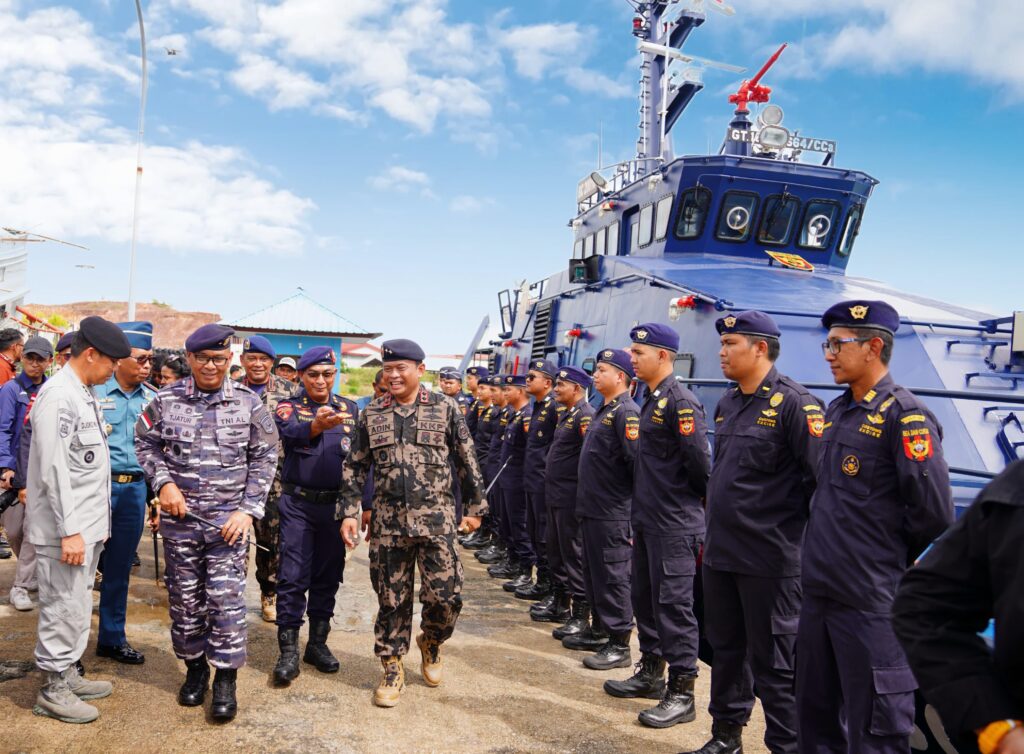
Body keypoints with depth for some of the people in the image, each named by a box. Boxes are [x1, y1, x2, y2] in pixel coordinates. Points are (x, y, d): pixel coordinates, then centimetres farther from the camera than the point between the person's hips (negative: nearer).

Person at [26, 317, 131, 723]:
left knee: (77, 606, 18)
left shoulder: (84, 393, 12)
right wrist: (69, 531, -21)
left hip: (87, 525, 9)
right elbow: (54, 470, -21)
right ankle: (52, 690, 15)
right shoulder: (57, 395, -17)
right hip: (65, 529, -9)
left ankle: (66, 674, 32)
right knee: (65, 609, 1)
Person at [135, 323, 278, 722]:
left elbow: (265, 457, 1)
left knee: (226, 598, -2)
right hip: (179, 517, 2)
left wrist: (248, 509, -6)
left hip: (227, 519, -2)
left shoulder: (248, 402, -2)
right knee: (184, 598, 12)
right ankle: (194, 667, 31)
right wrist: (163, 482, -7)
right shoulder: (166, 400, 1)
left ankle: (225, 678, 12)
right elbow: (145, 444, 10)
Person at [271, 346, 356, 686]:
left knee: (328, 576, 11)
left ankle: (318, 643, 25)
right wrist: (316, 425, -48)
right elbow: (290, 432, -26)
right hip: (298, 504, -3)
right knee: (293, 577, -2)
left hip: (337, 504, 3)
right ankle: (288, 651, 8)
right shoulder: (289, 407, -2)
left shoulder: (350, 409, 7)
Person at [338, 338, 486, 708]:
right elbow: (355, 467, 9)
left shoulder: (445, 409, 0)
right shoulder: (371, 414, 6)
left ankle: (430, 644, 30)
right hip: (388, 522, 2)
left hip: (436, 521, -1)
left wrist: (475, 506, 6)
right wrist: (349, 513, 2)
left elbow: (467, 462, 5)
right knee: (391, 599, 7)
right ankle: (392, 669, 25)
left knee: (446, 597, -1)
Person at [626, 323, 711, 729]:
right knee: (644, 598, 18)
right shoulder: (651, 401, 12)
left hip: (674, 525, -9)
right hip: (647, 521, 9)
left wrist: (690, 502, -4)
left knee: (674, 605, -2)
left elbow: (700, 463, -19)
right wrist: (643, 508, 17)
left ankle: (681, 694, 9)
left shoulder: (681, 402, -17)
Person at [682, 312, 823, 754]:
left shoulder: (792, 403, -13)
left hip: (768, 559, -8)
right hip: (720, 553, 8)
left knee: (773, 661, 3)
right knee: (726, 648, 19)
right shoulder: (727, 403, 12)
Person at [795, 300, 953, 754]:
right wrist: (825, 546, 12)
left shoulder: (904, 415, -14)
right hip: (818, 590, 8)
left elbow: (933, 513, -18)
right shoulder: (836, 411, 12)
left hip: (871, 601, -8)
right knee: (816, 717, 20)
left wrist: (891, 553, -4)